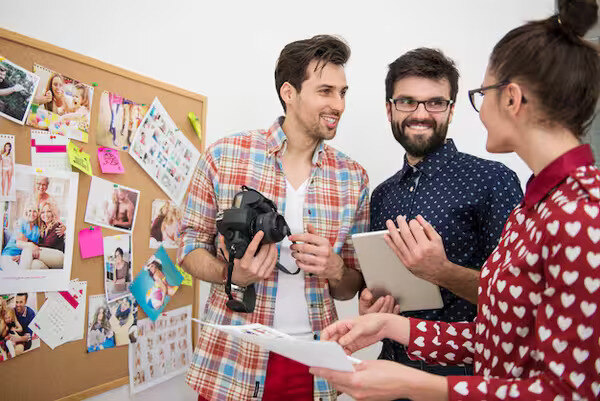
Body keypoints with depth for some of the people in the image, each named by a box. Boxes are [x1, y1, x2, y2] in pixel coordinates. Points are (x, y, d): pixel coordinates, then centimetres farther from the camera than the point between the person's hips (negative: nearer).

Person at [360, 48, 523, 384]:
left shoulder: (493, 180, -12)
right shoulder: (382, 195, 6)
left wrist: (441, 271, -30)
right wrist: (369, 304, -7)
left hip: (463, 370, -5)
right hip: (393, 365, 5)